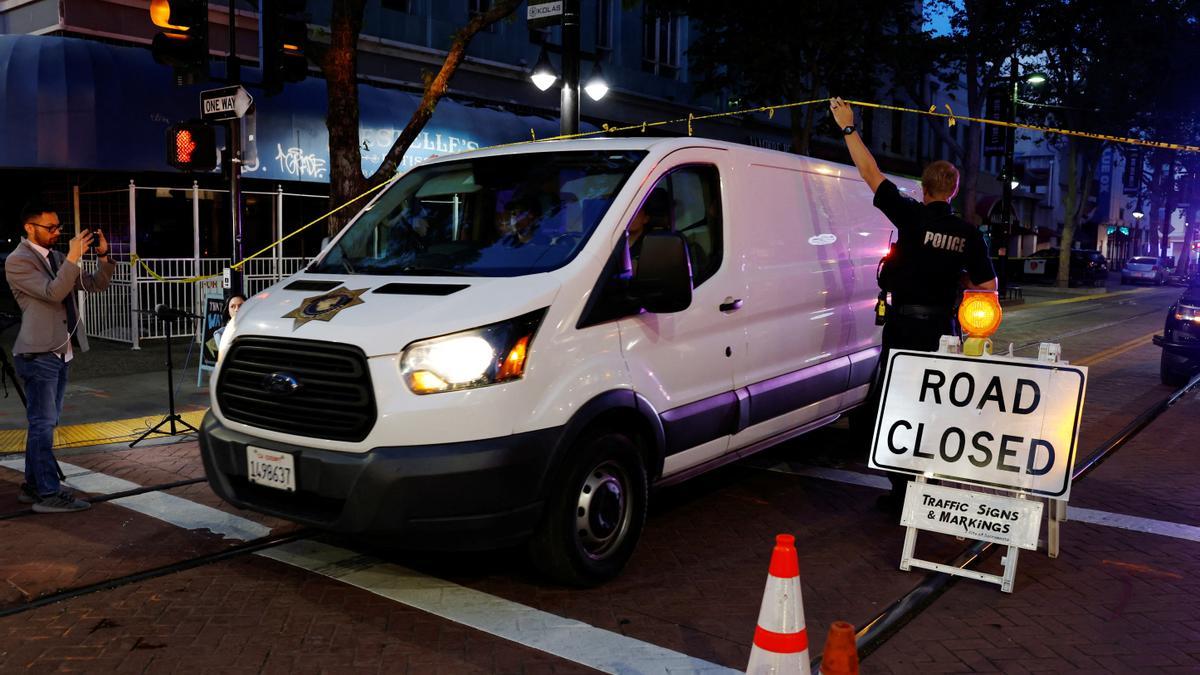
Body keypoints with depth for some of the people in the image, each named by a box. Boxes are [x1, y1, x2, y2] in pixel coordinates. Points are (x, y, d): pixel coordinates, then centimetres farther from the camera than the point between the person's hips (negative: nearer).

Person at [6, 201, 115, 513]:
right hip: (38, 354, -8)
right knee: (44, 423, -7)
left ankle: (33, 486, 23)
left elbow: (94, 285, 11)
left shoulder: (56, 258, 14)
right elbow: (53, 292, -22)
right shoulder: (18, 261, -9)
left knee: (43, 423, 14)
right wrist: (73, 256, -24)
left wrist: (103, 255, -3)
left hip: (59, 352, 8)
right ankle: (48, 494, -3)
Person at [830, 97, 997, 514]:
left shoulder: (914, 218, -10)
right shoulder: (968, 234, 0)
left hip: (906, 327, -4)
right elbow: (988, 288, 2)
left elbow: (870, 173, -7)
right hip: (944, 329, 4)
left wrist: (848, 127, 1)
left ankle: (903, 492, 6)